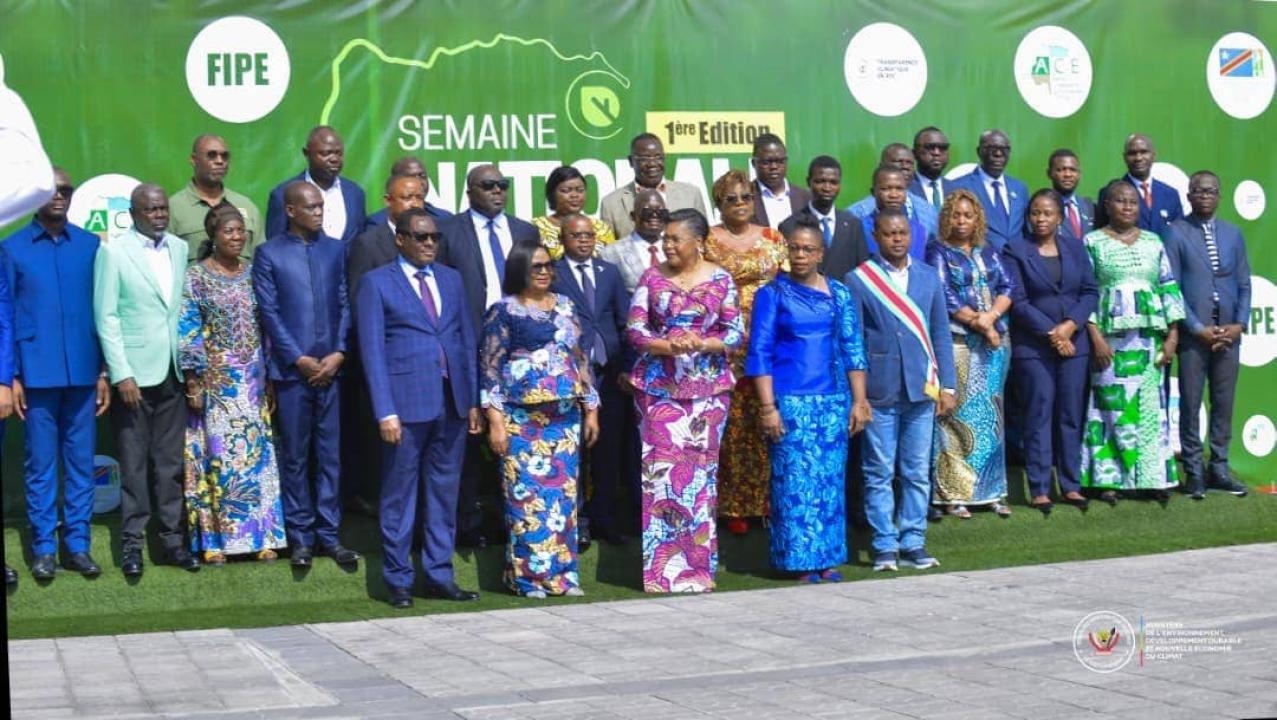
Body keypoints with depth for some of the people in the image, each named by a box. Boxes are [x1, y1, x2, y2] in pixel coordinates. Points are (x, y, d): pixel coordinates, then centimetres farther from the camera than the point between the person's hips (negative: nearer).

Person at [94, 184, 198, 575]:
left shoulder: (180, 248, 9)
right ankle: (132, 542, 11)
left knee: (170, 462, 9)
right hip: (133, 373, -4)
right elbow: (106, 317, -6)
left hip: (173, 372, 4)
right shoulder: (113, 252, -4)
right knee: (133, 463, 3)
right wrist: (121, 374, -11)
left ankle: (173, 536, 16)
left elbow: (186, 307, 10)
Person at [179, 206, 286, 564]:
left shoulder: (253, 275, 10)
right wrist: (193, 383, -10)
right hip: (215, 380, -4)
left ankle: (260, 536, 11)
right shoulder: (196, 276, -3)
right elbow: (187, 331, -6)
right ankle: (213, 540, 5)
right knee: (216, 454, -2)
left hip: (254, 380, 4)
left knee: (257, 454, 4)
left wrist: (271, 379, 9)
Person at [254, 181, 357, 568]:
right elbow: (270, 313, -3)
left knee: (330, 455, 5)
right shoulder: (269, 253, 1)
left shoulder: (335, 249, 9)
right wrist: (300, 359, -9)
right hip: (292, 369, -2)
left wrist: (338, 354, -5)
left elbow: (345, 304, 7)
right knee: (294, 457, 4)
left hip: (330, 367, 2)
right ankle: (300, 536, 12)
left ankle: (328, 533, 12)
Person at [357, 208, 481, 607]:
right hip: (407, 403, -4)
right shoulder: (377, 283, -1)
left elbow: (467, 341, 15)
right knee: (400, 496, 3)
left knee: (444, 493, 10)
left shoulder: (451, 279, 14)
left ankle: (439, 577, 18)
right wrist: (385, 412, -12)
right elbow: (372, 351, -5)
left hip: (452, 402, 5)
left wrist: (473, 400, 8)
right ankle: (399, 580, 13)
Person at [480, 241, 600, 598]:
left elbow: (580, 359, 16)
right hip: (522, 419, -5)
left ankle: (562, 572, 12)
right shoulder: (504, 311, -2)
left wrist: (591, 409, 13)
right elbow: (489, 367, -5)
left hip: (565, 417, 5)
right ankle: (528, 575, 4)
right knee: (527, 495, -3)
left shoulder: (564, 306, 13)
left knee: (563, 494, 5)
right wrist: (495, 420, -12)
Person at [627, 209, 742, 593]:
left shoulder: (720, 280, 3)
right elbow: (634, 329, 0)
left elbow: (735, 333, 1)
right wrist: (667, 346, -17)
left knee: (701, 467, 2)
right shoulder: (652, 278, 5)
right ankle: (662, 565, -1)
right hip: (658, 385, 0)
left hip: (708, 386, 0)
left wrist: (702, 344, -16)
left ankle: (698, 561, 10)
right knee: (661, 466, -6)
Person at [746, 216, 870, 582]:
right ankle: (800, 562, 4)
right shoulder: (772, 294, 1)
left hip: (833, 401, 3)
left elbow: (853, 349, 10)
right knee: (795, 480, -3)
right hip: (790, 401, -3)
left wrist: (859, 401, 5)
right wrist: (768, 407, -9)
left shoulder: (839, 294, 9)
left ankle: (827, 560, 13)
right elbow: (759, 353, -2)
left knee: (831, 480, 5)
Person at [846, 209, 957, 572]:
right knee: (879, 474, 2)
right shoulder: (858, 280, -1)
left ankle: (913, 543, 14)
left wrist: (947, 386, 6)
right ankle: (885, 546, 10)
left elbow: (941, 334, 11)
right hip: (879, 392, -3)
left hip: (921, 390, 3)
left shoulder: (929, 276, 10)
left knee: (918, 472, 7)